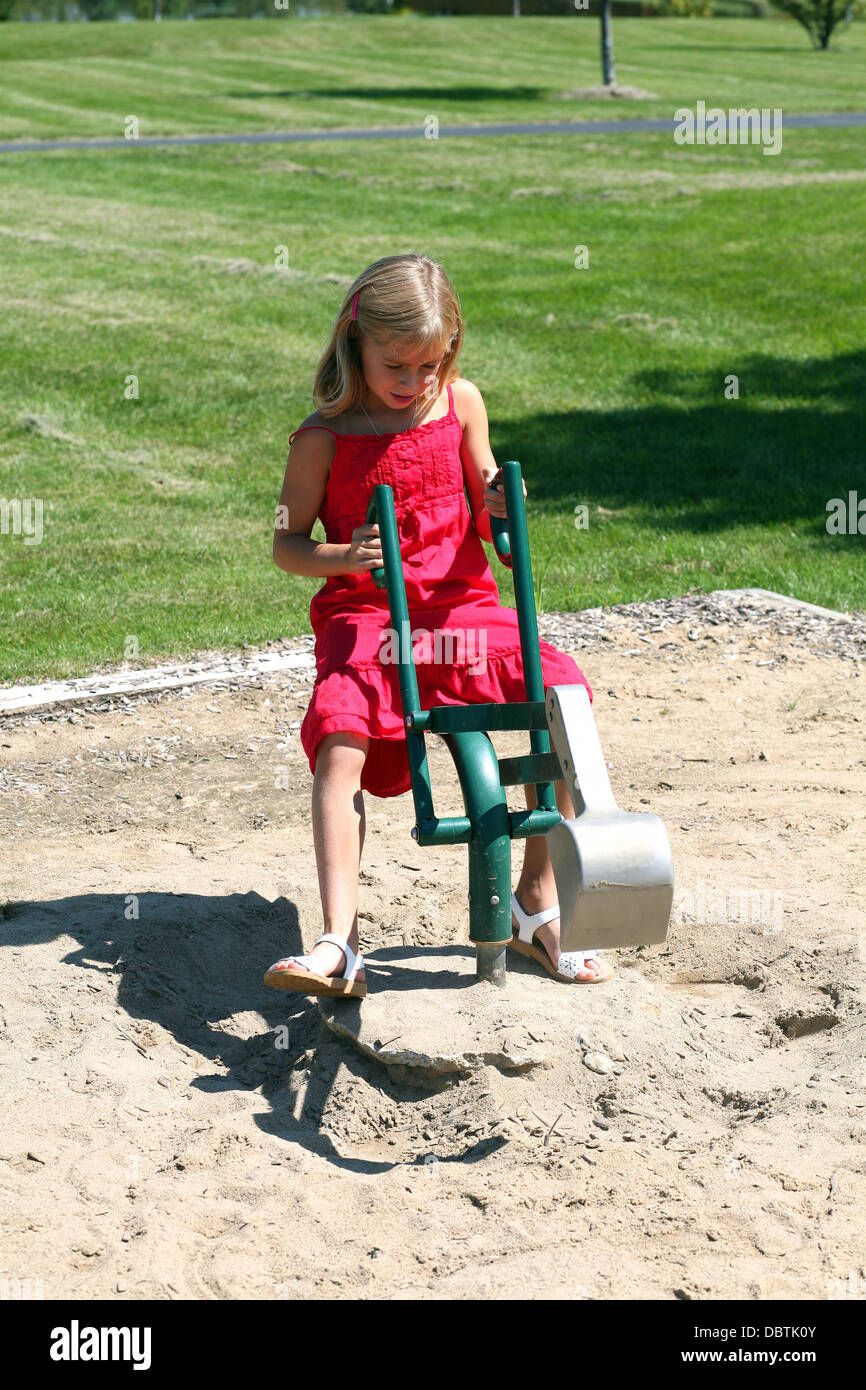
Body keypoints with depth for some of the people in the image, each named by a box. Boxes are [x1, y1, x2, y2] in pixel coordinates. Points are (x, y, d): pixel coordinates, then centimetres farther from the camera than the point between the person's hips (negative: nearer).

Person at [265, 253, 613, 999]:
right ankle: (340, 944, -28)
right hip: (364, 614, -3)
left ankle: (537, 904, -4)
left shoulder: (461, 401, 7)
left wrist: (499, 506, -9)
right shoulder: (324, 437, -3)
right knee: (339, 743, -30)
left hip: (462, 603, 3)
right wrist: (340, 558, -20)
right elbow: (287, 544, 2)